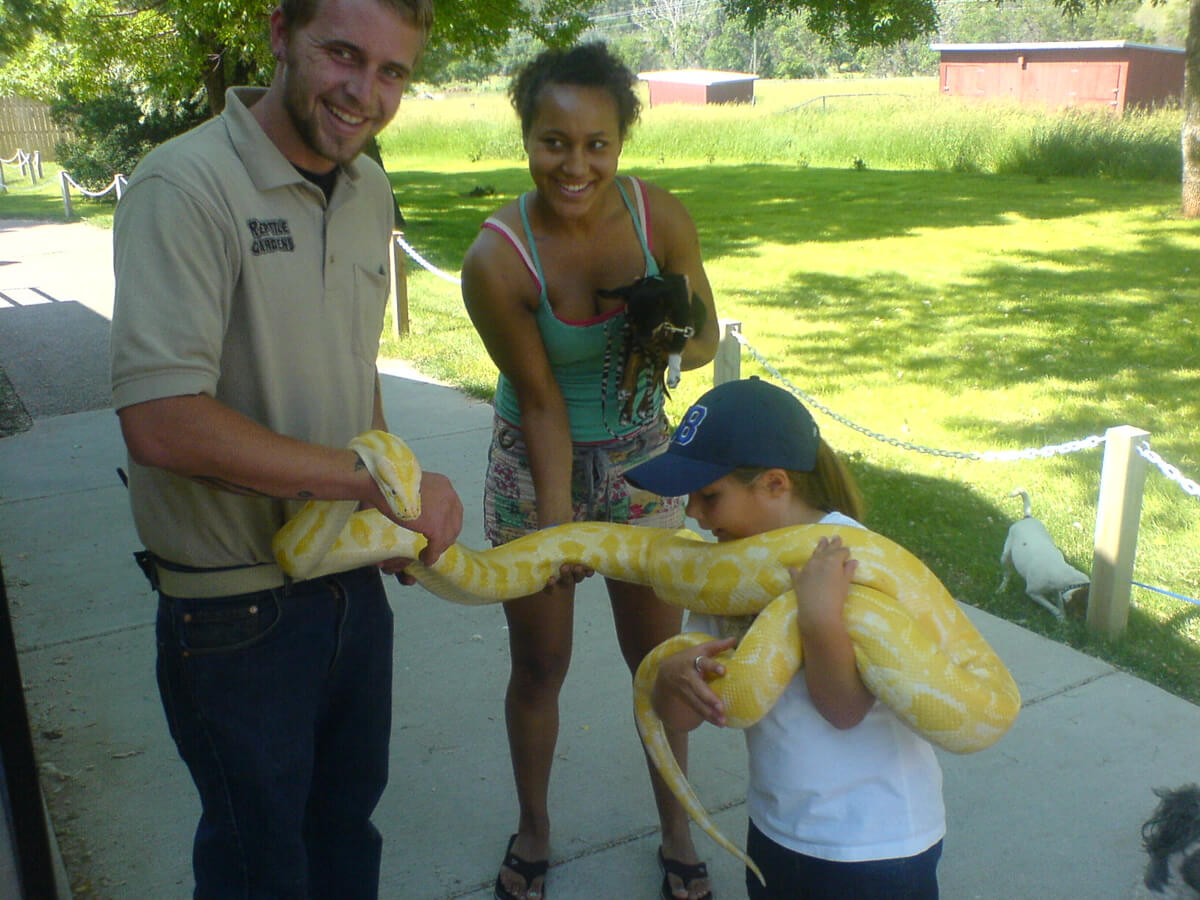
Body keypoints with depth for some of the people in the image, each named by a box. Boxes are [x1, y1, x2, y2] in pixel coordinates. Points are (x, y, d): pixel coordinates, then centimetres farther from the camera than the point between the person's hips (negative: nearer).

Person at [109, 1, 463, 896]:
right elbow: (162, 422, -30)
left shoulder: (370, 193, 4)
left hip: (353, 580, 7)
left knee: (348, 825, 26)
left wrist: (408, 511, 5)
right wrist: (378, 478, -24)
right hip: (238, 612, -6)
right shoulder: (185, 186, -21)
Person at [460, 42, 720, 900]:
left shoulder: (661, 218, -17)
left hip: (640, 455, 2)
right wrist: (557, 525, -21)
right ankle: (534, 830, 37)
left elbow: (706, 338, -4)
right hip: (536, 465, -2)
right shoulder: (497, 260, -24)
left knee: (659, 655, 12)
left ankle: (677, 829, 35)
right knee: (540, 664, 11)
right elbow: (542, 402, -19)